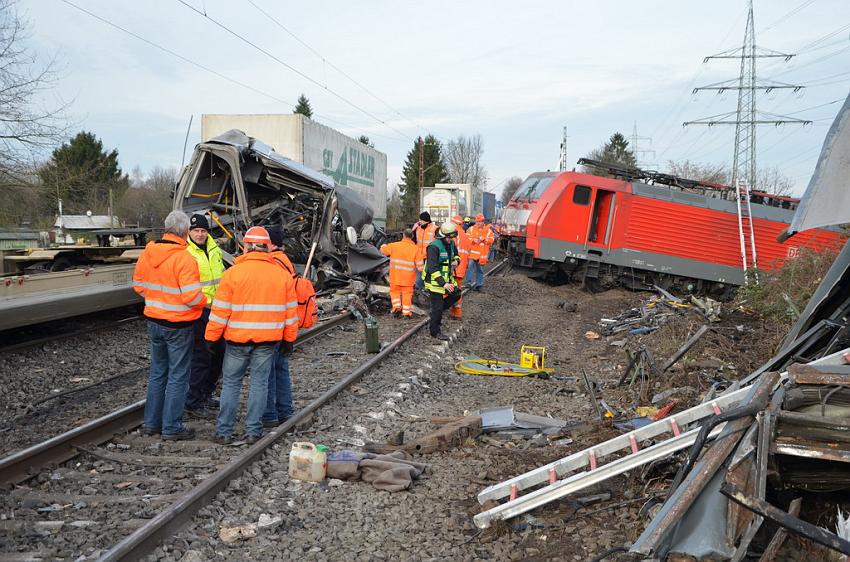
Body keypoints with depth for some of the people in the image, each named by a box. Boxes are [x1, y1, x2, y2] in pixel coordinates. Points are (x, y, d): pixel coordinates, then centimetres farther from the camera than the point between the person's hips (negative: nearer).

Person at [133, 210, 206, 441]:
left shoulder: (147, 253, 1)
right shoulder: (184, 258, -21)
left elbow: (139, 285, 11)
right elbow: (192, 296, -24)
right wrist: (203, 302, -4)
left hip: (154, 322, 7)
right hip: (178, 326, -7)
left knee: (157, 373, 20)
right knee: (178, 376, 5)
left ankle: (151, 422, 28)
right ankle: (172, 428, 11)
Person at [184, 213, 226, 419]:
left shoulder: (214, 249, 11)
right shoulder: (184, 253, -14)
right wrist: (205, 301, -24)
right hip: (198, 312, -8)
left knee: (218, 354, 17)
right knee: (201, 357, -5)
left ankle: (206, 394, 33)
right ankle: (193, 403, 6)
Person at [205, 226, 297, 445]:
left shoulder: (233, 273, -8)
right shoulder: (281, 273, 2)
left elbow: (220, 310, -7)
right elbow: (290, 310, 6)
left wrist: (211, 336, 3)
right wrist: (289, 339, 15)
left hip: (238, 337, -2)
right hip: (269, 339, 2)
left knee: (231, 383, 9)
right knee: (260, 383, 9)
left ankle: (224, 432, 13)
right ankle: (253, 431, 12)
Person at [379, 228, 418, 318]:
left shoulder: (394, 246, -8)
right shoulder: (415, 249, -10)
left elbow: (383, 250, 7)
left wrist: (384, 246, 29)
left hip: (395, 276, 0)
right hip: (408, 277, 0)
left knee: (395, 291, 19)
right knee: (407, 293, 10)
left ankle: (397, 307, 6)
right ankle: (406, 312, 11)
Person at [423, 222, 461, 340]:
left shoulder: (451, 244, 2)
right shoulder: (434, 247, -25)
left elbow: (455, 255, 22)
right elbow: (432, 268, -30)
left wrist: (456, 260, -4)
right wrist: (443, 283, -36)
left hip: (446, 278, 8)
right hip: (434, 280, -8)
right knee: (437, 307, 0)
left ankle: (436, 311, 28)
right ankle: (435, 332, 16)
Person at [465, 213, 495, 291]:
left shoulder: (488, 230, 9)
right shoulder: (471, 229, 7)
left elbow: (491, 240, 3)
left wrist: (484, 239, -13)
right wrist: (474, 240, -15)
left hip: (482, 254, 2)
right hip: (472, 253, -1)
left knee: (480, 269, 9)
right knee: (470, 265, -19)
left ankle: (479, 284, 18)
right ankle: (469, 282, -15)